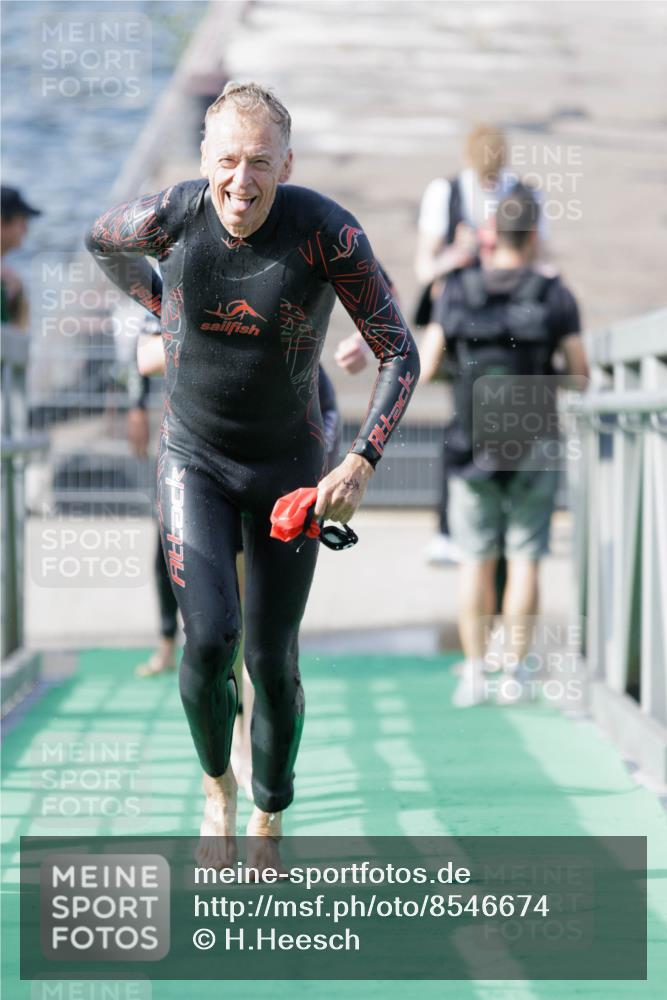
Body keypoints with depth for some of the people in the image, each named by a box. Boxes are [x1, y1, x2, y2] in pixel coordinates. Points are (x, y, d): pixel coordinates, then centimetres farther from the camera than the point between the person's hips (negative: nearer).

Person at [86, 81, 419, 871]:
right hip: (193, 460, 0)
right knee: (212, 639, -17)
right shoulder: (169, 217, -16)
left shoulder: (328, 233, -21)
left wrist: (362, 462, -23)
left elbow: (400, 354, -14)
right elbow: (101, 241, 10)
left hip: (289, 467, 0)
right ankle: (217, 788, 14)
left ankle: (268, 827, 29)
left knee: (274, 662, 4)